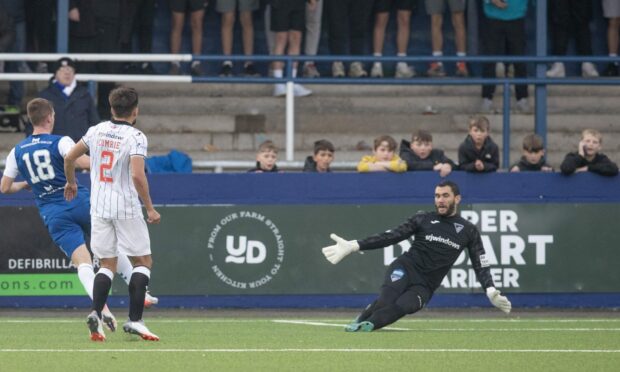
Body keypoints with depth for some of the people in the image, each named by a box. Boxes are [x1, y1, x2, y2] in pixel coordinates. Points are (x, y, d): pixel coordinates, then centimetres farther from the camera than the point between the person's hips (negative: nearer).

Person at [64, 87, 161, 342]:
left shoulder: (97, 131, 6)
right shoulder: (136, 137, -11)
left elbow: (69, 158, 13)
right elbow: (137, 176, -21)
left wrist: (71, 182, 32)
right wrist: (150, 209, -13)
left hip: (99, 208, 5)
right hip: (126, 210, -5)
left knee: (107, 264, 12)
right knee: (143, 261, 7)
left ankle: (96, 313, -9)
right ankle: (134, 320, -3)